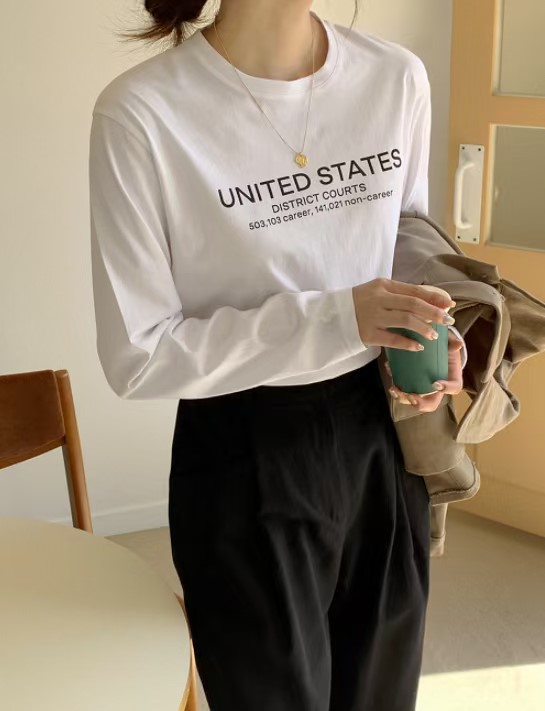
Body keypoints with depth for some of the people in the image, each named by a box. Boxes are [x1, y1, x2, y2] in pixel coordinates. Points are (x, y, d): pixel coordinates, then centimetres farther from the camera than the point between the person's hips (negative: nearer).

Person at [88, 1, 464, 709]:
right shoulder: (141, 111, -19)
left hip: (382, 438, 5)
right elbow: (137, 356, -16)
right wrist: (334, 319, -23)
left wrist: (430, 337, -9)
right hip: (245, 463, -4)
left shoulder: (398, 77, -6)